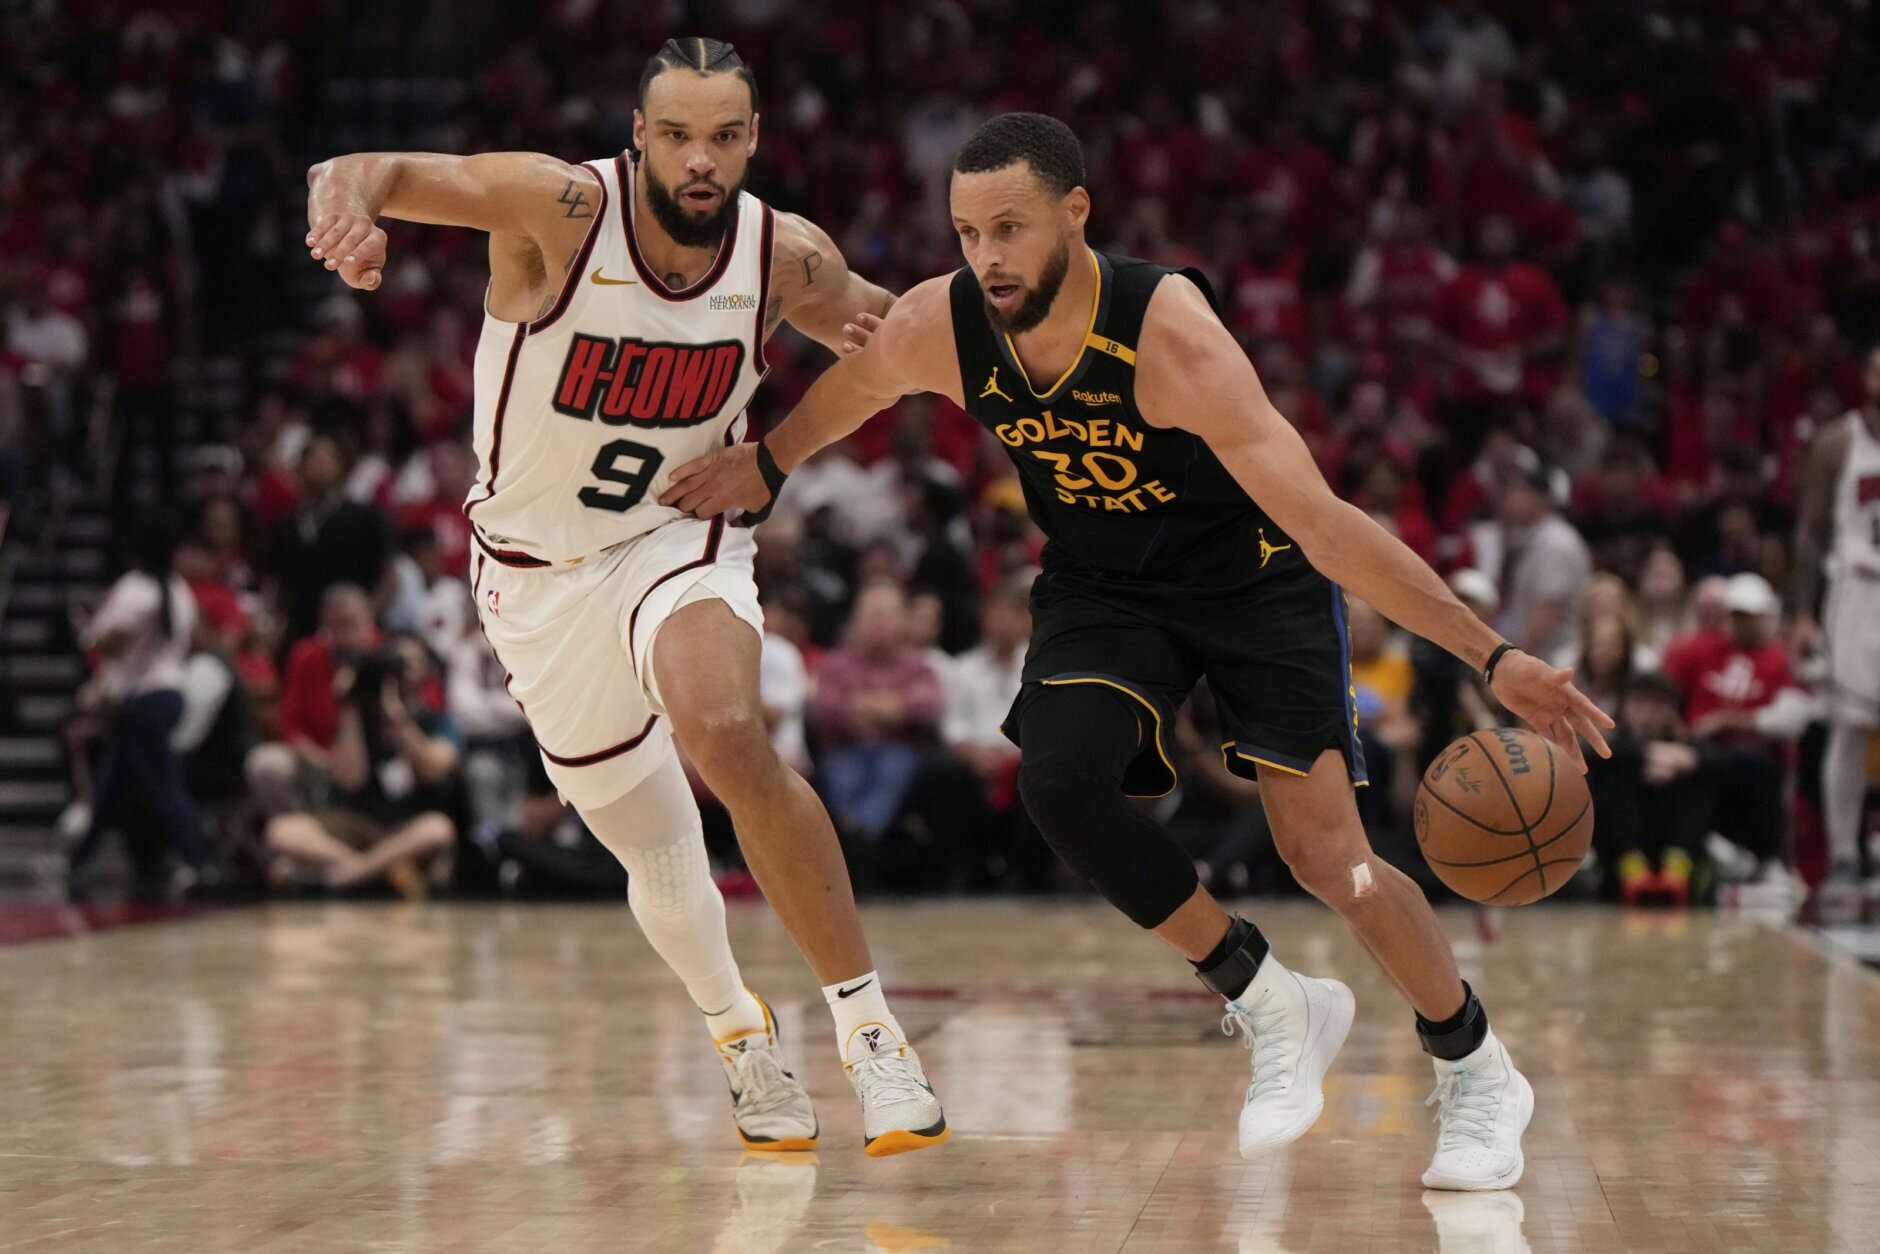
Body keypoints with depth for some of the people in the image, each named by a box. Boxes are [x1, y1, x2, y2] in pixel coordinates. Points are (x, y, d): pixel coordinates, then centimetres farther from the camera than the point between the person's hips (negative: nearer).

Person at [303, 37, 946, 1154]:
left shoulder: (788, 258, -13)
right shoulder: (563, 208, -23)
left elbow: (893, 336, 9)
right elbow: (371, 174, -35)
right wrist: (350, 201, -59)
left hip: (679, 538, 0)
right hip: (539, 568, 0)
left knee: (725, 736, -32)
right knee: (656, 849, 10)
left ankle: (870, 1026, -23)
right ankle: (737, 1028, 42)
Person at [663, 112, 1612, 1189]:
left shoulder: (1170, 334, -36)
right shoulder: (933, 330, -22)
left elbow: (1322, 522, -37)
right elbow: (848, 393, 5)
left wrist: (1492, 655, -40)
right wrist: (768, 465, 21)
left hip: (1254, 573, -4)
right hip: (1104, 584, 4)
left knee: (1325, 855, -13)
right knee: (1059, 785, -22)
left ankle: (1480, 1075, 14)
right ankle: (1276, 1009, -1)